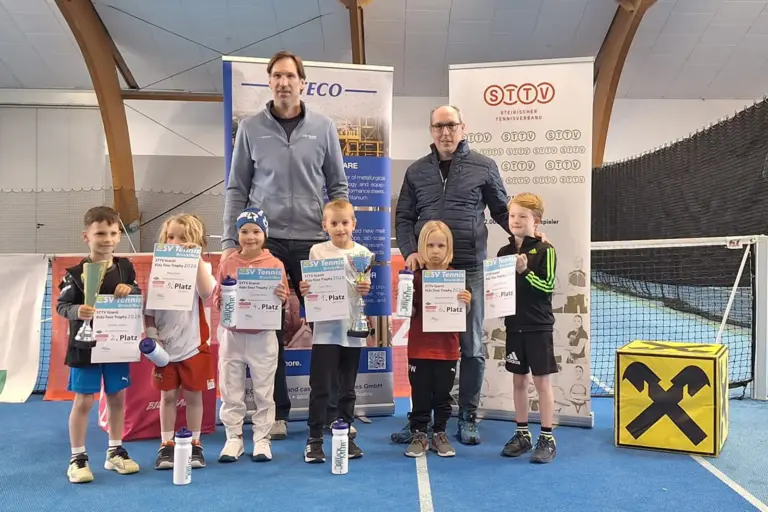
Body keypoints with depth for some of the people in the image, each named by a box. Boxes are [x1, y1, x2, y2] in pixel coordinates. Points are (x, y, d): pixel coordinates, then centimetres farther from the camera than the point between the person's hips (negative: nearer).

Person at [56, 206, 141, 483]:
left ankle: (115, 452, 28)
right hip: (85, 346, -4)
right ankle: (77, 458, 18)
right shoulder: (76, 273, -11)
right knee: (83, 401, 3)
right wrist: (77, 311, -31)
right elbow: (61, 305, -10)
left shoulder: (125, 267, 1)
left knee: (117, 398, 12)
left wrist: (131, 290, -15)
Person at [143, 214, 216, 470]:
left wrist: (196, 259, -25)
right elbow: (148, 310, 4)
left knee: (193, 396, 9)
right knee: (167, 396, 11)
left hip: (194, 345, -2)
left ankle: (194, 445, 22)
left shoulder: (201, 267, -4)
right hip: (165, 347, 2)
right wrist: (152, 336, -7)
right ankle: (166, 446, 22)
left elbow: (207, 293, -25)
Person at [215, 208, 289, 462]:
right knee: (231, 391, 9)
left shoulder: (275, 264, -1)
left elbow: (283, 299, 0)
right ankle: (233, 438, 22)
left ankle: (262, 439, 19)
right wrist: (223, 300, -18)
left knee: (264, 391, 7)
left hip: (263, 336, -1)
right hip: (232, 334, 2)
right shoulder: (227, 264, 3)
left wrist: (281, 297, -22)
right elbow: (216, 299, 3)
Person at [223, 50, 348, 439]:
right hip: (265, 241, 0)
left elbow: (338, 186, 9)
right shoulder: (251, 128, 5)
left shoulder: (323, 127, 6)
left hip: (314, 241, 0)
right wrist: (229, 241, -1)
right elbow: (237, 190, 6)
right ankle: (276, 411, 18)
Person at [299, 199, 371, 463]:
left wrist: (366, 290, -14)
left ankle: (346, 436, 24)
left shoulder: (363, 253, 4)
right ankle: (314, 440, 10)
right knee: (320, 387, 0)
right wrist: (304, 290, -16)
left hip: (352, 328, 2)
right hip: (325, 328, -2)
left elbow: (365, 289, 8)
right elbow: (311, 287, 5)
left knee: (347, 388, 12)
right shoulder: (317, 251, 2)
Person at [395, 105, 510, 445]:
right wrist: (409, 251, -5)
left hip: (470, 268, -1)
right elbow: (404, 218, 11)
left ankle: (468, 417, 18)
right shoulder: (416, 171, 12)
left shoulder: (483, 167, 5)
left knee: (471, 345, 4)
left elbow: (502, 212, 10)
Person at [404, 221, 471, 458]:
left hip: (447, 349, 1)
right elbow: (409, 313, -2)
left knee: (443, 394, 12)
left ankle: (440, 434, 27)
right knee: (420, 394, 8)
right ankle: (419, 435, 21)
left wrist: (467, 302, -16)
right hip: (420, 348, -1)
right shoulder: (415, 276, -3)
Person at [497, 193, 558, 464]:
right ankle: (522, 435, 24)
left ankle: (547, 439, 12)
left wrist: (525, 271, -24)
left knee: (542, 381, 1)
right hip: (514, 325, 5)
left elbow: (548, 285, -14)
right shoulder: (504, 252, 8)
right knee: (519, 380, 12)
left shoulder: (545, 250, -7)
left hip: (538, 326, -5)